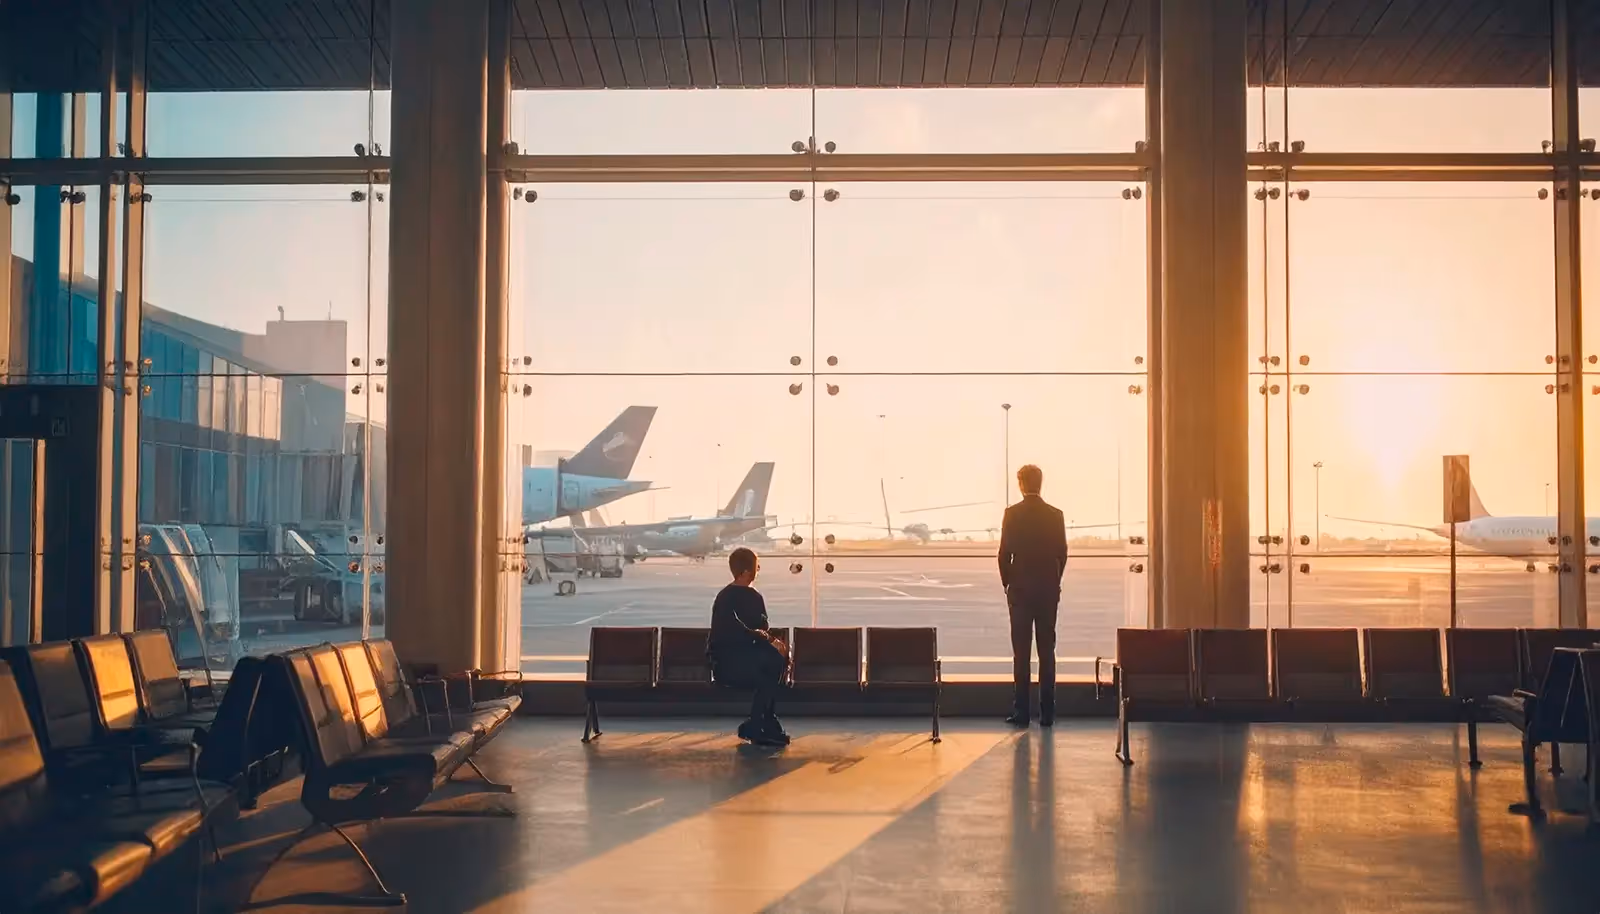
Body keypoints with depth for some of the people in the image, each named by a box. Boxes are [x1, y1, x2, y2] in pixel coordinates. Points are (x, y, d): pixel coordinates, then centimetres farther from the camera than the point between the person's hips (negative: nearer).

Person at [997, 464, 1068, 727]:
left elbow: (1004, 553, -6)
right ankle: (1047, 712, 6)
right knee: (1047, 651, 6)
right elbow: (1062, 554, 3)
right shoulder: (1055, 515, 1)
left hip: (1020, 589, -2)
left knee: (1021, 652, 1)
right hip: (1049, 589, 2)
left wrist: (1007, 583, 7)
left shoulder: (1012, 514, -6)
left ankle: (1021, 712, 0)